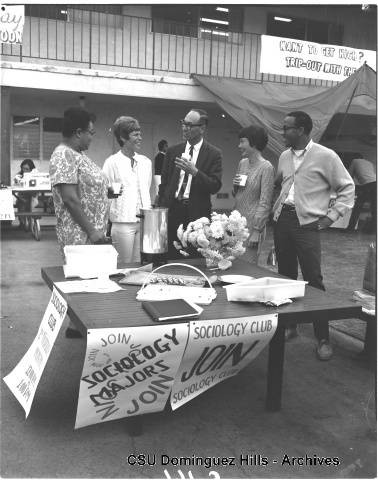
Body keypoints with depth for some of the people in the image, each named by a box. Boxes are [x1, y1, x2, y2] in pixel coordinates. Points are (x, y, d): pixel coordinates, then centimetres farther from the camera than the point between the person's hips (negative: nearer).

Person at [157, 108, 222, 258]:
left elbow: (215, 187, -7)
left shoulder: (213, 154, 1)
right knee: (171, 257, 1)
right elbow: (163, 183, 13)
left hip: (197, 214, -2)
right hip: (171, 211, 3)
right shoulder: (172, 151, 11)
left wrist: (194, 171, -19)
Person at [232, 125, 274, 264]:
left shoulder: (266, 167, -11)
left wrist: (257, 231, -16)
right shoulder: (242, 163, 11)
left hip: (252, 223, -7)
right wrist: (235, 187, -1)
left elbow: (265, 202, -13)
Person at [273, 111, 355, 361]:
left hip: (306, 224, -6)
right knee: (285, 276, 11)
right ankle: (289, 326, 25)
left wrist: (332, 216, -7)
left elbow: (347, 188, -1)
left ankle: (323, 338, 4)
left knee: (313, 279, -7)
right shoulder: (284, 156, 12)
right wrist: (276, 209, 12)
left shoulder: (326, 156, -6)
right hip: (282, 220, 6)